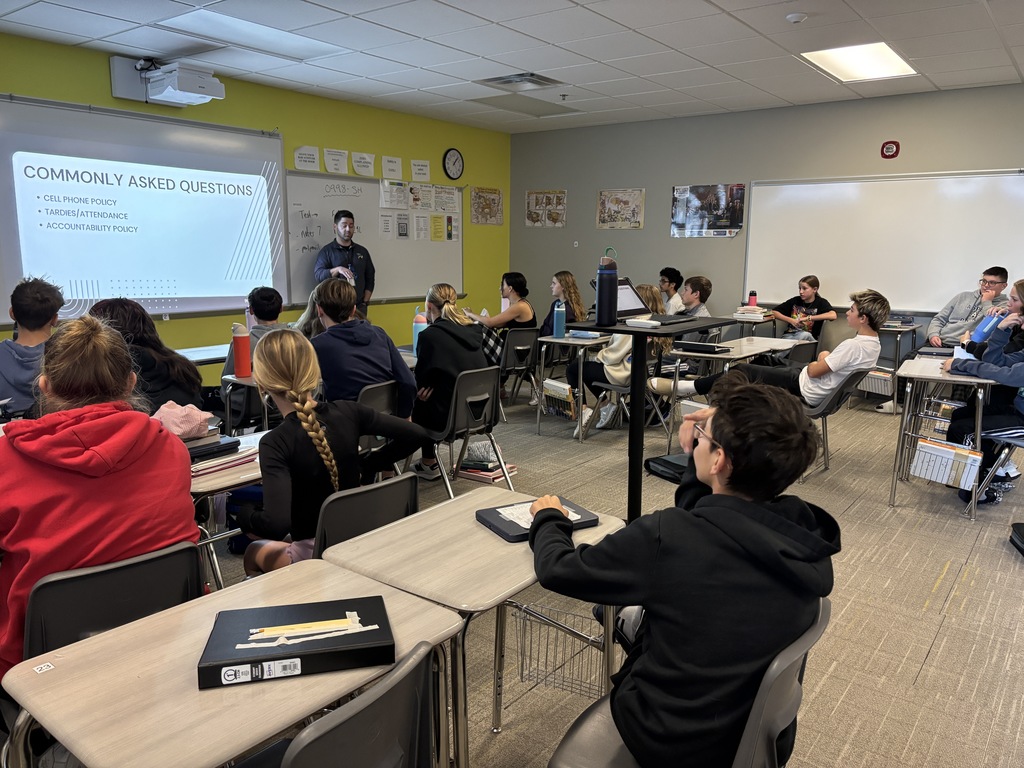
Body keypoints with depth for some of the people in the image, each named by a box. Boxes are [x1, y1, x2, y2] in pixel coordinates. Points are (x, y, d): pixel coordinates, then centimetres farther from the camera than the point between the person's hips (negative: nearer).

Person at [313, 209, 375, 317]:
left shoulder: (362, 251, 15)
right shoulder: (326, 251, 4)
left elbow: (370, 278, 15)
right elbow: (317, 275, -6)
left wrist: (365, 302, 5)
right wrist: (337, 270, -23)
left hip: (359, 306, 3)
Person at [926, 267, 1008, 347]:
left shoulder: (1003, 305, 7)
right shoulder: (964, 296, 19)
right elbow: (939, 319, 18)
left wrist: (986, 302, -2)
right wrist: (933, 334, -2)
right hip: (939, 343, 4)